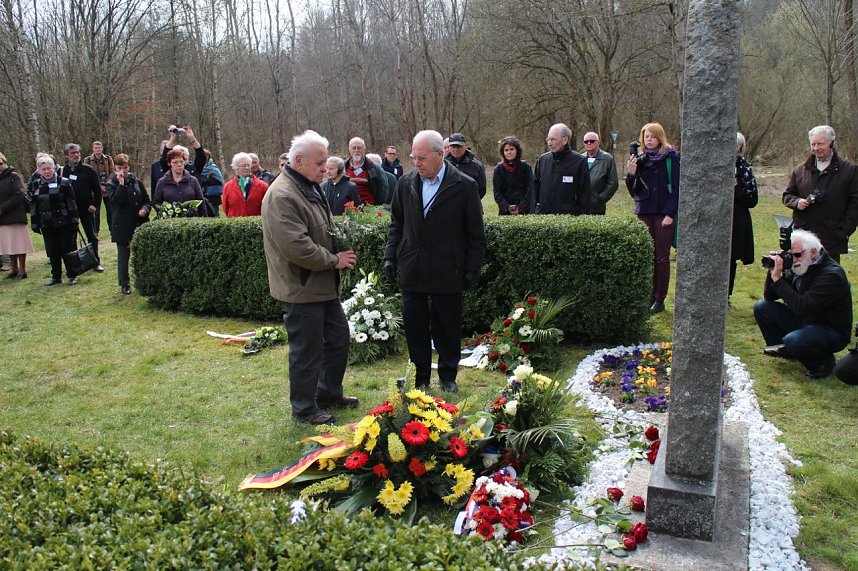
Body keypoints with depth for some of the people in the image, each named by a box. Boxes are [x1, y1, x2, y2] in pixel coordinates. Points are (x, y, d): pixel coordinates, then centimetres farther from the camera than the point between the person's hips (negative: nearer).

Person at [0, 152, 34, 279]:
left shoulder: (14, 176, -4)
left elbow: (19, 195, -14)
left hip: (15, 216, -6)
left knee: (19, 245, -2)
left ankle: (22, 270, 5)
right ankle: (14, 270, 18)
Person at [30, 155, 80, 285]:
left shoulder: (64, 183, -3)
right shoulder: (36, 186, 6)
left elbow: (72, 203, -4)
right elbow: (33, 207, 10)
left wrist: (74, 221, -7)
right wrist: (34, 224, 7)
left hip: (64, 224, -3)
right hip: (47, 225, 3)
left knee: (67, 250, 2)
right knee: (52, 252, 8)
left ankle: (72, 276, 11)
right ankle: (56, 276, 18)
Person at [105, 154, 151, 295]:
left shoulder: (137, 181, 6)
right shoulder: (111, 184, -1)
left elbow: (147, 200, 10)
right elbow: (116, 201, -19)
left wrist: (145, 209, -10)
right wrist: (121, 184, -21)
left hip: (139, 224, 2)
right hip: (122, 226, -2)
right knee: (123, 256, 6)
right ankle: (124, 284, 15)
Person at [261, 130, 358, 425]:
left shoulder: (311, 187, 12)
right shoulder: (282, 196, -21)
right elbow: (297, 247, -27)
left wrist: (341, 242, 6)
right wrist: (334, 260, -16)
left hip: (324, 283, 10)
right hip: (302, 287, -10)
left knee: (338, 336, 18)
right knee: (307, 350, 2)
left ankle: (329, 392, 36)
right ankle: (304, 407, 20)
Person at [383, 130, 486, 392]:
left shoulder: (464, 186, -7)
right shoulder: (406, 183, 4)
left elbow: (476, 235, -3)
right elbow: (396, 224, 13)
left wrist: (472, 270, -5)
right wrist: (390, 257, 5)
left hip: (447, 272, -3)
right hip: (412, 270, 3)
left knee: (447, 328, 9)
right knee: (414, 327, 9)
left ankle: (448, 376, 27)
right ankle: (420, 377, 25)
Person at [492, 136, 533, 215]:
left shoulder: (526, 167, 3)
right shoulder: (498, 169, 6)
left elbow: (530, 191, 0)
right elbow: (497, 193, 3)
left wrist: (520, 208, -10)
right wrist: (507, 207, -11)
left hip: (524, 211, -1)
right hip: (505, 212, 1)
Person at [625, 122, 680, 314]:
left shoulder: (671, 157, -3)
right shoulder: (640, 159, 9)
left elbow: (676, 187, -7)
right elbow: (635, 191, 9)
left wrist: (670, 213, -14)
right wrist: (631, 174, -9)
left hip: (664, 215, -4)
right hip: (644, 213, 4)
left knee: (662, 258, 1)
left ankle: (660, 300, 7)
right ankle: (649, 296, 16)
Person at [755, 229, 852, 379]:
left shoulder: (832, 275, -24)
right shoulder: (798, 268, -1)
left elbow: (802, 307, -35)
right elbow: (769, 296, 2)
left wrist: (778, 278, -32)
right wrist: (773, 272, -15)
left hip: (831, 332, -8)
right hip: (804, 322, 8)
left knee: (793, 340, -36)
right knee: (761, 307, -2)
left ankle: (822, 362, -4)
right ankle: (783, 349, 15)